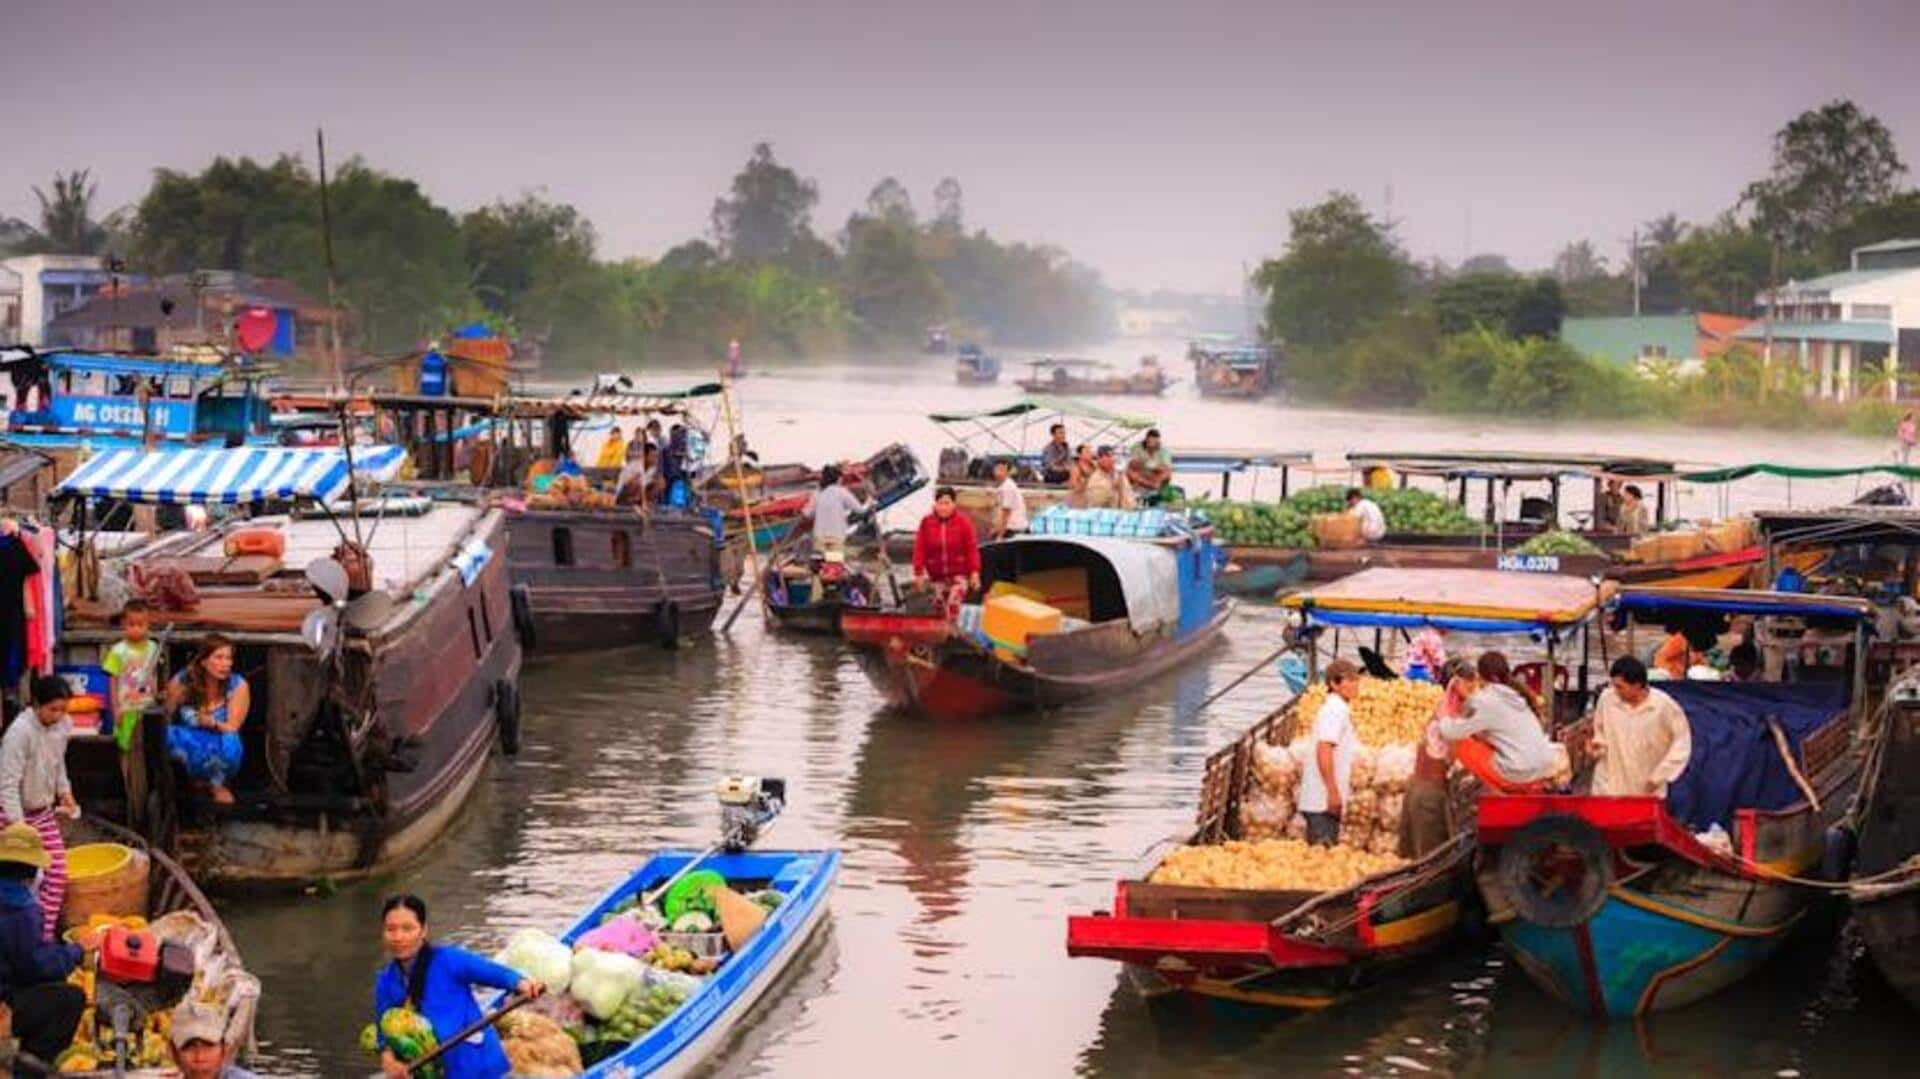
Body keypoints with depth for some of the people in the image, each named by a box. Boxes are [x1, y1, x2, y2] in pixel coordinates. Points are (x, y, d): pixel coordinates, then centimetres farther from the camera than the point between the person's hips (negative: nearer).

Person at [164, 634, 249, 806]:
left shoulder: (238, 686, -12)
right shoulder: (182, 682, -10)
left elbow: (232, 729, -14)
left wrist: (213, 724, -34)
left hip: (220, 750, -1)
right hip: (189, 747, 1)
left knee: (229, 741, -36)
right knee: (171, 734, -33)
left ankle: (217, 784, -1)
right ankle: (202, 781, -5)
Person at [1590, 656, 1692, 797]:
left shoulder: (1664, 705, -14)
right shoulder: (1607, 698, -7)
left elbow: (1681, 744, -5)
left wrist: (1659, 776, -9)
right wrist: (1598, 744, -9)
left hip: (1647, 791, -2)